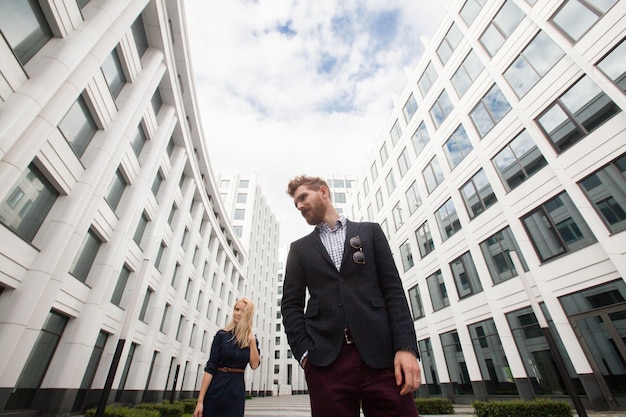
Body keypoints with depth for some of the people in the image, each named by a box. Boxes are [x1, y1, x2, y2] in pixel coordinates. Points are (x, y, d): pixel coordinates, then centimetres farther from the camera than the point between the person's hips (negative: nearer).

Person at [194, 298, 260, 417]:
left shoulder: (251, 339, 3)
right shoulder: (222, 334, -6)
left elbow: (254, 365, -7)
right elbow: (210, 367, -9)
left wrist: (252, 340, -14)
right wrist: (200, 400, -14)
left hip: (237, 390, 2)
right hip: (217, 387, -2)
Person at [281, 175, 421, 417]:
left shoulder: (370, 232, 12)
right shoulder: (300, 248, 15)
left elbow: (393, 289, 4)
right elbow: (291, 304, 9)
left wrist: (405, 346, -8)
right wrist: (303, 351, -5)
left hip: (381, 353, 0)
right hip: (325, 360, 1)